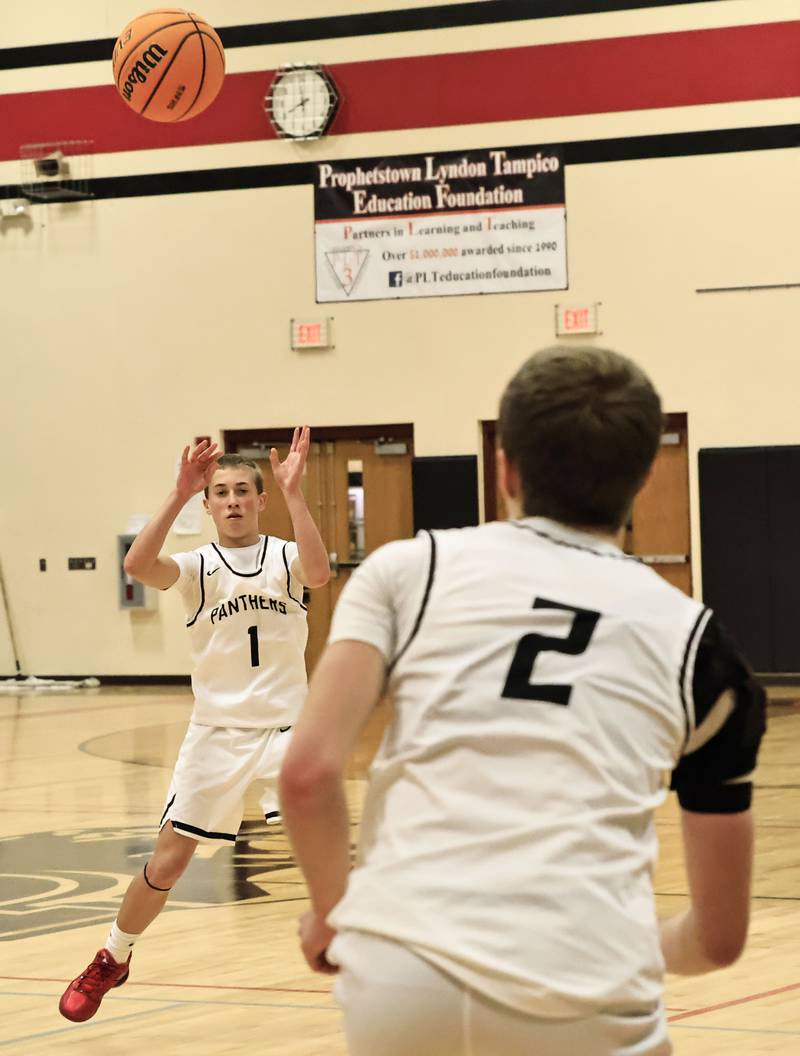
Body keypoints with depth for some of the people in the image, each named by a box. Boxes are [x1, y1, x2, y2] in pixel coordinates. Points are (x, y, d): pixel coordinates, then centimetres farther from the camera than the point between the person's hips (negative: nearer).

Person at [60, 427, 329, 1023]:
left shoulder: (285, 558, -2)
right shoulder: (198, 568, -3)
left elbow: (319, 572, -27)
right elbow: (138, 565, -24)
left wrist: (294, 492, -34)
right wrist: (180, 495, -34)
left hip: (286, 728, -1)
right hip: (216, 733, 1)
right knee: (166, 865, 2)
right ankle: (112, 960, 26)